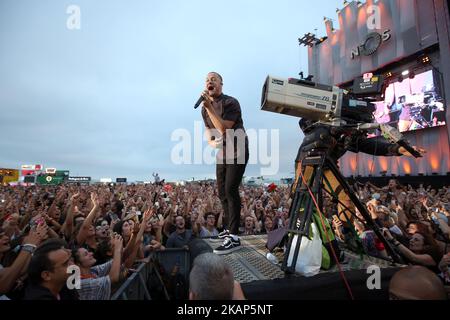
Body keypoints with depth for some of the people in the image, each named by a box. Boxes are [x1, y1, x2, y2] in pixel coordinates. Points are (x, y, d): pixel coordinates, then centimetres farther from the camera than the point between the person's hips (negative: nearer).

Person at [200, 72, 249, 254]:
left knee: (230, 190, -18)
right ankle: (228, 229, 23)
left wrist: (210, 108, -25)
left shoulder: (231, 103, -13)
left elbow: (224, 129, -25)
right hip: (222, 153, 7)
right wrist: (211, 142, -6)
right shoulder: (205, 108, 8)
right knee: (222, 192, 9)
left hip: (237, 151, -7)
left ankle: (234, 237, -15)